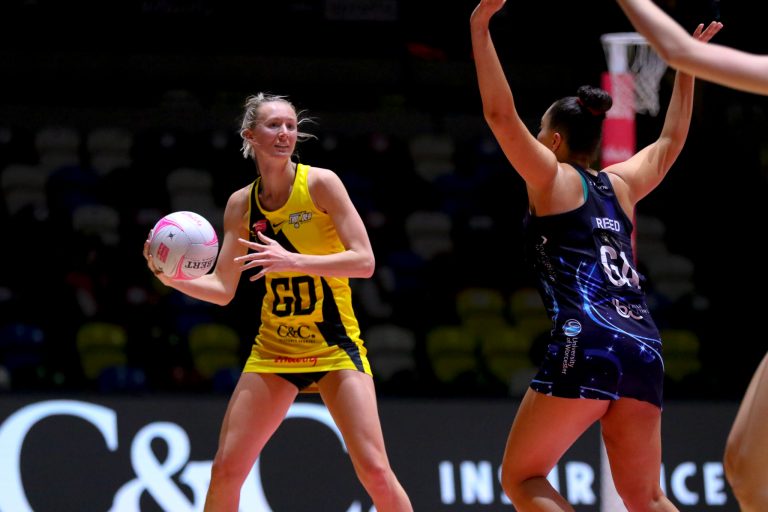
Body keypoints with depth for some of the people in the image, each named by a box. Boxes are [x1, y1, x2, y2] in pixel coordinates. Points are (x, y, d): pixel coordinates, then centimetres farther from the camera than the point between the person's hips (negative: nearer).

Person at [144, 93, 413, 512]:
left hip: (335, 347, -4)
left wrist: (294, 261, -29)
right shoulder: (241, 204, 1)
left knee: (374, 470, -15)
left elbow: (364, 261, -17)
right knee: (226, 469, -3)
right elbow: (222, 289, 5)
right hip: (273, 350, 4)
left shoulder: (320, 183, -10)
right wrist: (174, 278, -14)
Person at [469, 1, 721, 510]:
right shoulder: (621, 184, 22)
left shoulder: (552, 177, 7)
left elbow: (500, 113, -2)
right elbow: (671, 140, 40)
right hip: (644, 350, 6)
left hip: (587, 344, -6)